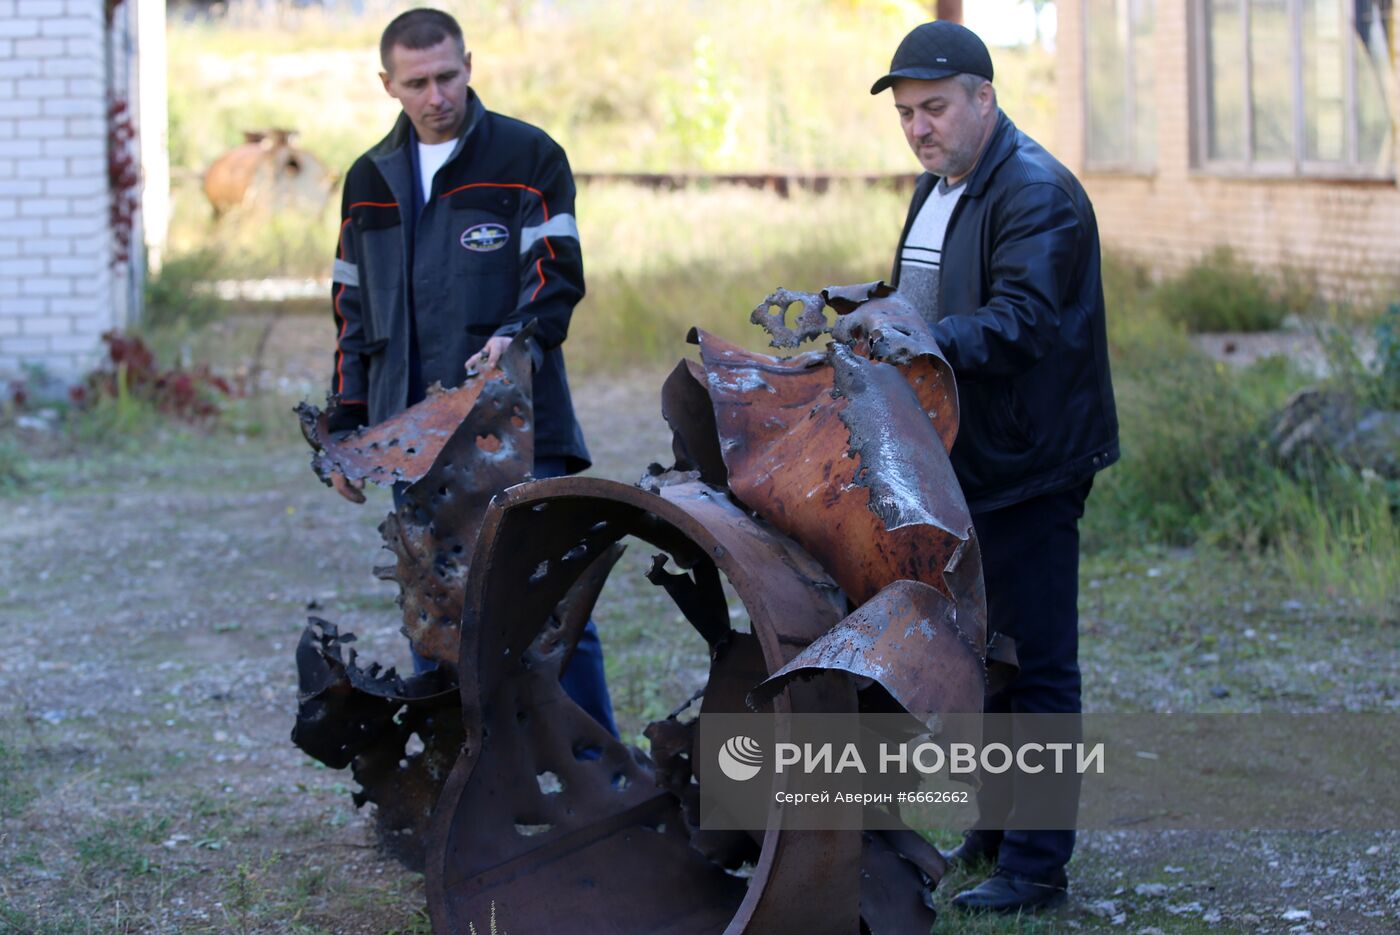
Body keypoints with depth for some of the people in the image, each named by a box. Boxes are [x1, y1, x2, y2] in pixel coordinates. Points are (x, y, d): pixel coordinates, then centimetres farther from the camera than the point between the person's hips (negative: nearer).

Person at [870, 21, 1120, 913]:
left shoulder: (1039, 194, -15)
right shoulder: (936, 188, 15)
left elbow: (1020, 323, -28)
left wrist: (928, 339, -41)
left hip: (1030, 469, -10)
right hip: (960, 463, 10)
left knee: (1035, 663, -5)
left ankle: (1036, 867, 0)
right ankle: (991, 833, 29)